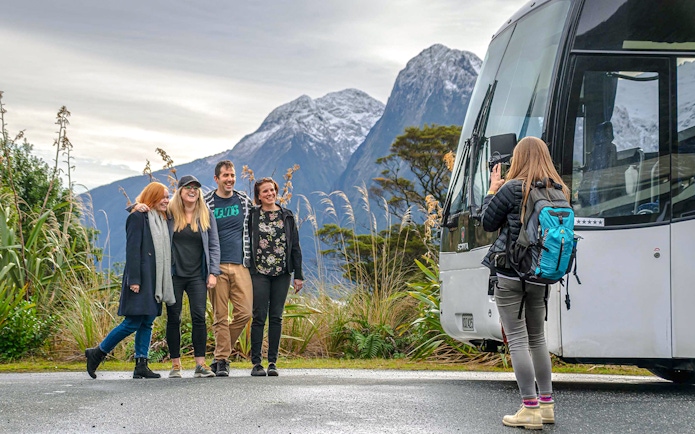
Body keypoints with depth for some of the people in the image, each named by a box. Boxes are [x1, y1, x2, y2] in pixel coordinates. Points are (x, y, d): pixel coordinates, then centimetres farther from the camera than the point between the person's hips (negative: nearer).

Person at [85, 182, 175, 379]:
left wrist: (166, 283, 13)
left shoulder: (162, 220, 18)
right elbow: (132, 250, -12)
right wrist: (133, 279, -18)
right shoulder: (138, 217, -6)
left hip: (156, 280, 8)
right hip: (140, 278, -8)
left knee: (147, 323, 5)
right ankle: (96, 353, 4)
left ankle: (141, 366, 5)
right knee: (133, 323, -8)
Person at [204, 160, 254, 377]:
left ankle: (222, 352, 13)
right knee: (220, 316, -2)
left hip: (240, 265, 3)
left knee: (244, 312, -5)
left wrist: (250, 258, 16)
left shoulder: (244, 201, 12)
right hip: (216, 266, -3)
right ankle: (222, 359, 5)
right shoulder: (206, 204, 3)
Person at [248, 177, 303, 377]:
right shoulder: (252, 216, 3)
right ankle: (256, 362, -1)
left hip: (282, 273, 2)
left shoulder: (287, 216, 10)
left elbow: (295, 246, 10)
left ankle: (273, 362, 8)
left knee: (276, 317, 4)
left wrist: (298, 275, 6)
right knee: (259, 317, -5)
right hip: (259, 272, -2)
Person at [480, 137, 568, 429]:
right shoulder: (559, 192, 3)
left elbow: (487, 223, -4)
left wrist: (493, 189, 9)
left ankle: (530, 411, -4)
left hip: (510, 276, -6)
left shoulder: (512, 189, -14)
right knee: (537, 338, 18)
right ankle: (546, 405, 22)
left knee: (517, 341, -2)